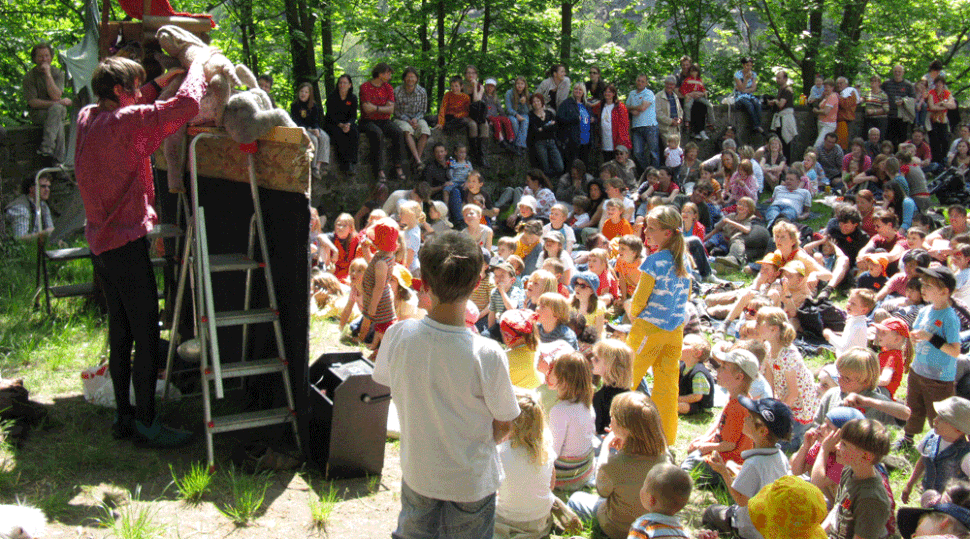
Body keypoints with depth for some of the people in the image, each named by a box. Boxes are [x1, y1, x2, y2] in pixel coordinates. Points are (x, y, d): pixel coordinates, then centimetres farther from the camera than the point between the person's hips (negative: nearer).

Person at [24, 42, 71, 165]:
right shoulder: (29, 77, -2)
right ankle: (60, 159, -35)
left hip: (59, 111, 3)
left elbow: (55, 96, -13)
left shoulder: (58, 73, 3)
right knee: (57, 118, -33)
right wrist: (58, 103, -17)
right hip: (38, 114, -2)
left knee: (56, 109, -34)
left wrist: (48, 74, -17)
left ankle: (46, 148, -35)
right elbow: (33, 102, -10)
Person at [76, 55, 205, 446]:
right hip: (127, 243, -9)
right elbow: (188, 104, -21)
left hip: (100, 243, 9)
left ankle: (124, 417, 22)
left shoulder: (87, 119, 8)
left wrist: (160, 83, 19)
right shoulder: (125, 121, -16)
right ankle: (147, 424, 5)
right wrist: (198, 62, -5)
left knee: (120, 333, 15)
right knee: (146, 336, -1)